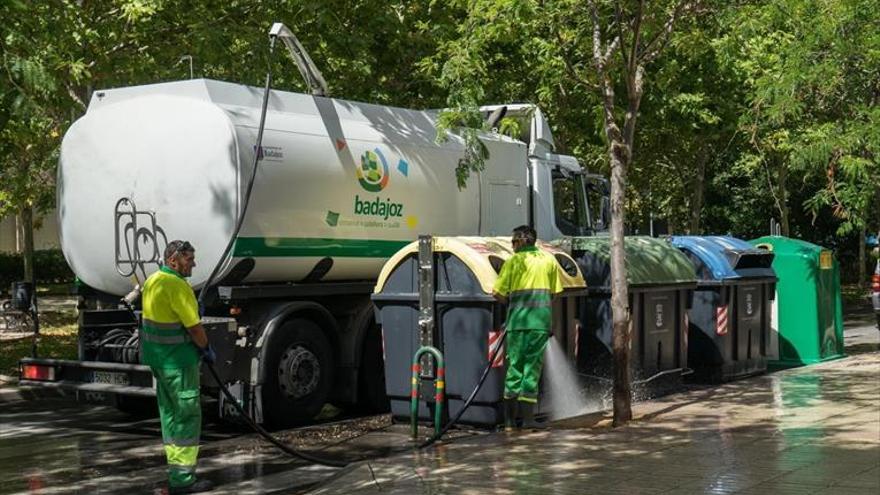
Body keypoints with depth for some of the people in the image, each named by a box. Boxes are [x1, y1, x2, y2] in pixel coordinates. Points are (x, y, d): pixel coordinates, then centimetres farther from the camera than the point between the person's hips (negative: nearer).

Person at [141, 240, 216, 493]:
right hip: (178, 360, -10)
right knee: (187, 415, -5)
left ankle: (175, 467, 26)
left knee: (170, 412, 17)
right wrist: (206, 348, -3)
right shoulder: (177, 285, -19)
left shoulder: (152, 280, 11)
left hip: (157, 357, 10)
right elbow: (194, 327, -19)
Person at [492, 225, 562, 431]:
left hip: (518, 320, -1)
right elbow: (554, 292, 11)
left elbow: (497, 292, -2)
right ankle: (528, 417, 1)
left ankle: (509, 419, 9)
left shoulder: (513, 261, 3)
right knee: (533, 366, 4)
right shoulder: (549, 260, 12)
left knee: (514, 365, 7)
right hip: (541, 321, 1)